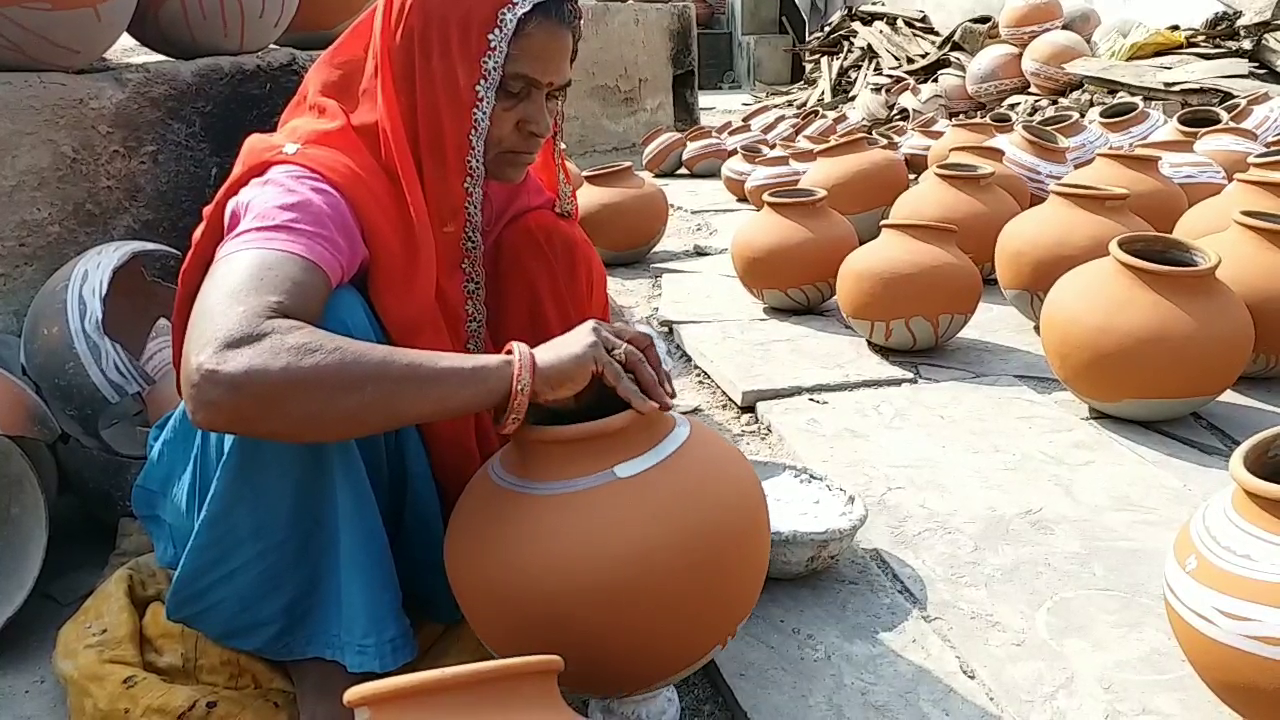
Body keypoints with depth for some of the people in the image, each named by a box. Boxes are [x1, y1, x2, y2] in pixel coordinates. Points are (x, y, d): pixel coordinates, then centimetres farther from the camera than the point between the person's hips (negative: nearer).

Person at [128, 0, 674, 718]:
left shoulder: (508, 184, -8)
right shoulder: (318, 191, -29)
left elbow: (565, 313, -2)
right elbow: (223, 372, -49)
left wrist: (610, 372, -26)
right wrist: (524, 371, -50)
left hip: (433, 480, 5)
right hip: (265, 497, -4)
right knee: (332, 318, -34)